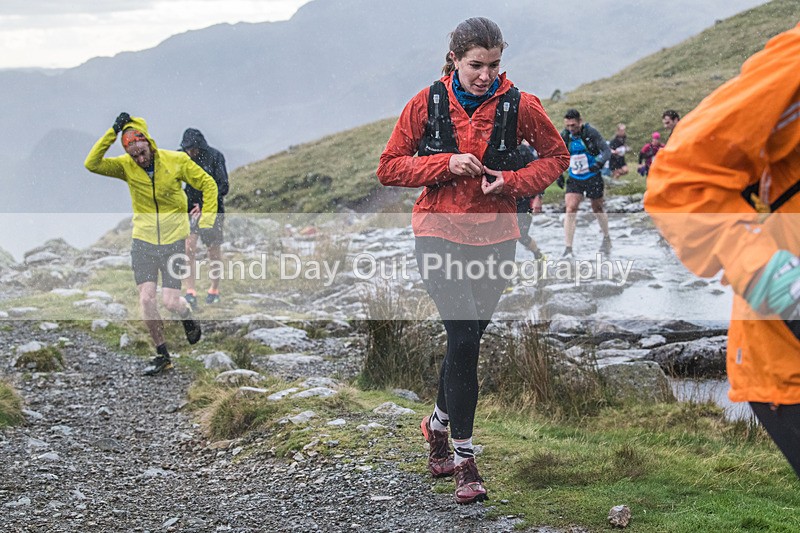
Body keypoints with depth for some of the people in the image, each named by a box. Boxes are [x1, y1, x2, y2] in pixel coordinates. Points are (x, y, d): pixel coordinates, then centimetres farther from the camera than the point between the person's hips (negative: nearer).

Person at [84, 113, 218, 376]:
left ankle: (189, 321, 30)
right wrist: (113, 132, -21)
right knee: (146, 299, -5)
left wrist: (206, 221, -7)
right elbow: (92, 164, -17)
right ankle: (162, 355, 11)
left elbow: (208, 184, 0)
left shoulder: (176, 160, -9)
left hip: (174, 240, -2)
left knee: (170, 301, -6)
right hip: (143, 240, 2)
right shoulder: (126, 166, -4)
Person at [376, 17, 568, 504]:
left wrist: (512, 182, -8)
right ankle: (464, 460, -4)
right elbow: (389, 168, -1)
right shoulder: (428, 103, -5)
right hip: (440, 232, -2)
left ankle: (439, 422, 38)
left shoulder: (519, 105, -4)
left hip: (495, 236, 2)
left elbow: (556, 156, 9)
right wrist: (446, 164, -16)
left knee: (468, 337, 10)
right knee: (464, 339, -13)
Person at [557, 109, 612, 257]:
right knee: (570, 209, -13)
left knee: (597, 208, 12)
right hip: (574, 179, 2)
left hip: (593, 177, -2)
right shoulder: (564, 136, -6)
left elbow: (606, 150, -16)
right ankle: (568, 248, -13)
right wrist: (559, 174, 1)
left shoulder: (591, 133, -16)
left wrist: (599, 163, -36)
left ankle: (607, 238, 38)